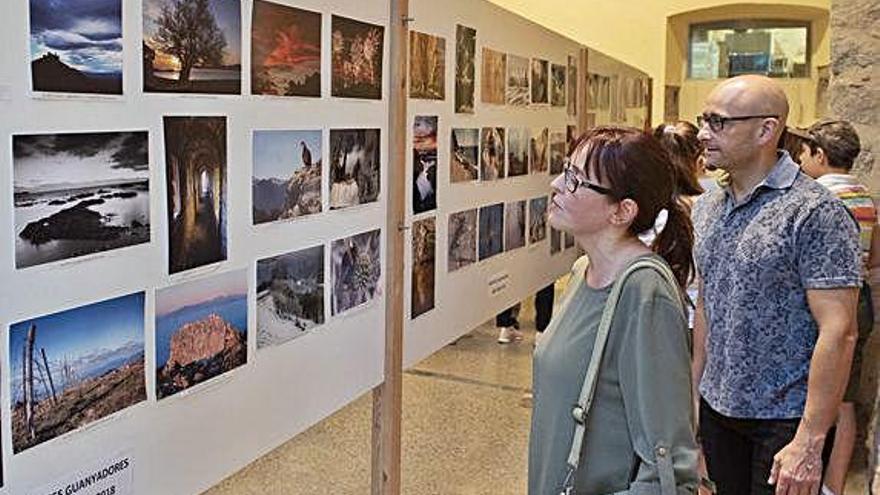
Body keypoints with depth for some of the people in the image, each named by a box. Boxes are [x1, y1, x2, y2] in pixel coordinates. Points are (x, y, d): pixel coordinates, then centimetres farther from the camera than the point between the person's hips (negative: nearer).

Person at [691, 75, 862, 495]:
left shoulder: (814, 212, -16)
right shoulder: (707, 208, 6)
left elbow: (838, 331, -19)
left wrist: (810, 442, -21)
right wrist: (694, 391, 12)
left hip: (785, 419, -6)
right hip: (717, 410, 6)